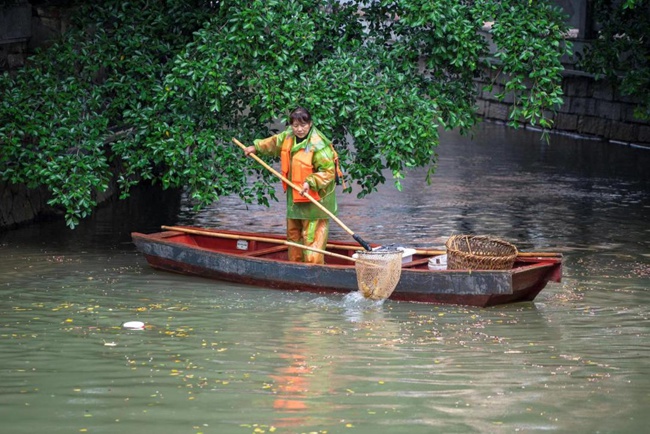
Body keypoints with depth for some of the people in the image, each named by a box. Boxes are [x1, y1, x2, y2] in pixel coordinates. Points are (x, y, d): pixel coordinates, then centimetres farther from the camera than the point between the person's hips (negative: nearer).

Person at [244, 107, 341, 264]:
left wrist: (310, 183, -33)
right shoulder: (288, 136, 2)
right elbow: (274, 143, 26)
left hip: (315, 197, -9)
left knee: (312, 236, -11)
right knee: (293, 233, 19)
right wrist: (256, 147, 24)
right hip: (294, 197, 9)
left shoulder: (318, 145, -24)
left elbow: (328, 171, -24)